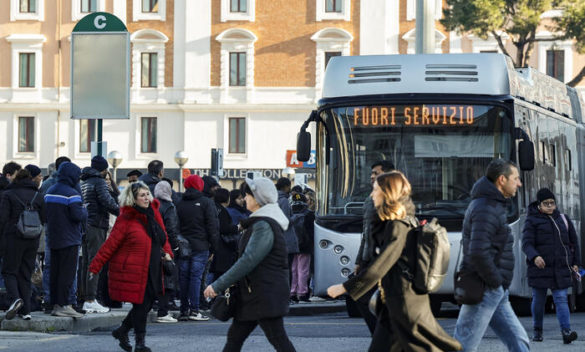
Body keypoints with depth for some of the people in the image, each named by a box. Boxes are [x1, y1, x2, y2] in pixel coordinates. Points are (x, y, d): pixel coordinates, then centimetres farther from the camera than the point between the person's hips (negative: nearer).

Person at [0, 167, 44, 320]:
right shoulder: (37, 196, 7)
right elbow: (43, 219, 7)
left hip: (14, 238, -4)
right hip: (33, 240, 4)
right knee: (26, 273, 10)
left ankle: (15, 298, -22)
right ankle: (26, 310, 5)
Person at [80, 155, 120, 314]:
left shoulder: (84, 182, 18)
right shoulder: (99, 182, -9)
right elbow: (107, 201, -19)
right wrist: (121, 213, -7)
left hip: (84, 226, 9)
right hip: (96, 226, -9)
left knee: (86, 263, 10)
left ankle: (86, 300, 12)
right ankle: (91, 301, -12)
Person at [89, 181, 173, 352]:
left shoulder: (154, 214, 10)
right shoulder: (126, 219, -11)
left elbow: (163, 237, 23)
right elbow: (111, 244, -11)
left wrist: (167, 252, 3)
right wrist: (95, 266, -11)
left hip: (152, 272, 7)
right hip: (133, 272, -7)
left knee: (147, 304, 9)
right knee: (141, 304, -7)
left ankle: (121, 331, 30)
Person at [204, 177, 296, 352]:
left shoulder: (264, 227, -17)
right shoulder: (259, 223, 17)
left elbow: (248, 261, -24)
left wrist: (218, 285, -21)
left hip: (267, 296, -11)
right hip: (253, 294, 11)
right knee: (234, 336, 12)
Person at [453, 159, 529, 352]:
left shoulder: (492, 205, 16)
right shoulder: (485, 210, -17)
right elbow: (478, 253, -28)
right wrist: (496, 282, -16)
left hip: (496, 292, 10)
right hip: (484, 290, -10)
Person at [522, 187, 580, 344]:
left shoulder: (563, 219, 12)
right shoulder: (532, 221, 0)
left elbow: (574, 242, 19)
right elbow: (526, 243, -12)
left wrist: (575, 263, 14)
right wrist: (534, 256, -31)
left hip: (561, 269, 2)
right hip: (540, 267, -2)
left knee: (561, 299, -8)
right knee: (539, 300, 7)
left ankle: (566, 331, -21)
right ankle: (537, 331, 21)